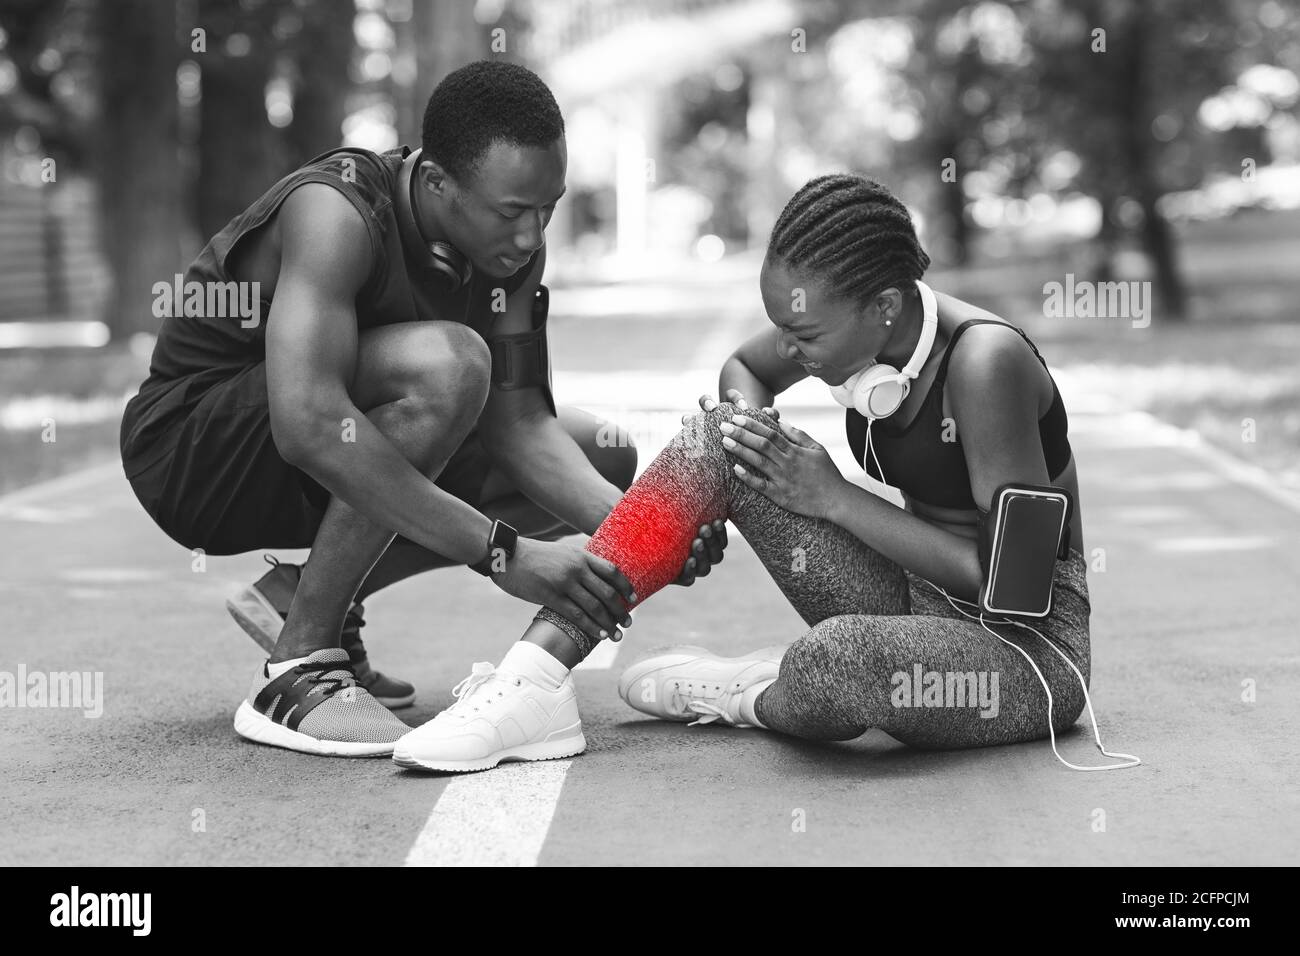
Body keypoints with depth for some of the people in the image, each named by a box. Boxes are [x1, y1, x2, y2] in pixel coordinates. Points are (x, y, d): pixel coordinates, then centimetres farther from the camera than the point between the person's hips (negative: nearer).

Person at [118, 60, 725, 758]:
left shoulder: (510, 240, -6)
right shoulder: (339, 210, -30)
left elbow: (518, 421, -9)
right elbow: (308, 424, -42)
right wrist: (503, 552, -43)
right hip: (188, 454, -8)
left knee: (603, 459, 4)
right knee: (446, 364, -34)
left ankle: (309, 592, 4)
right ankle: (297, 670, -24)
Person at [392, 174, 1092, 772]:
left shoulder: (983, 360, -26)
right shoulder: (847, 322, -5)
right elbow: (742, 368, 17)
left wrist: (834, 498, -21)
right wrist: (751, 423, -8)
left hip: (1031, 648, -7)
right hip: (917, 605, 7)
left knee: (836, 657, -41)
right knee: (717, 434, -7)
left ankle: (746, 697, -2)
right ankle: (531, 680, -13)